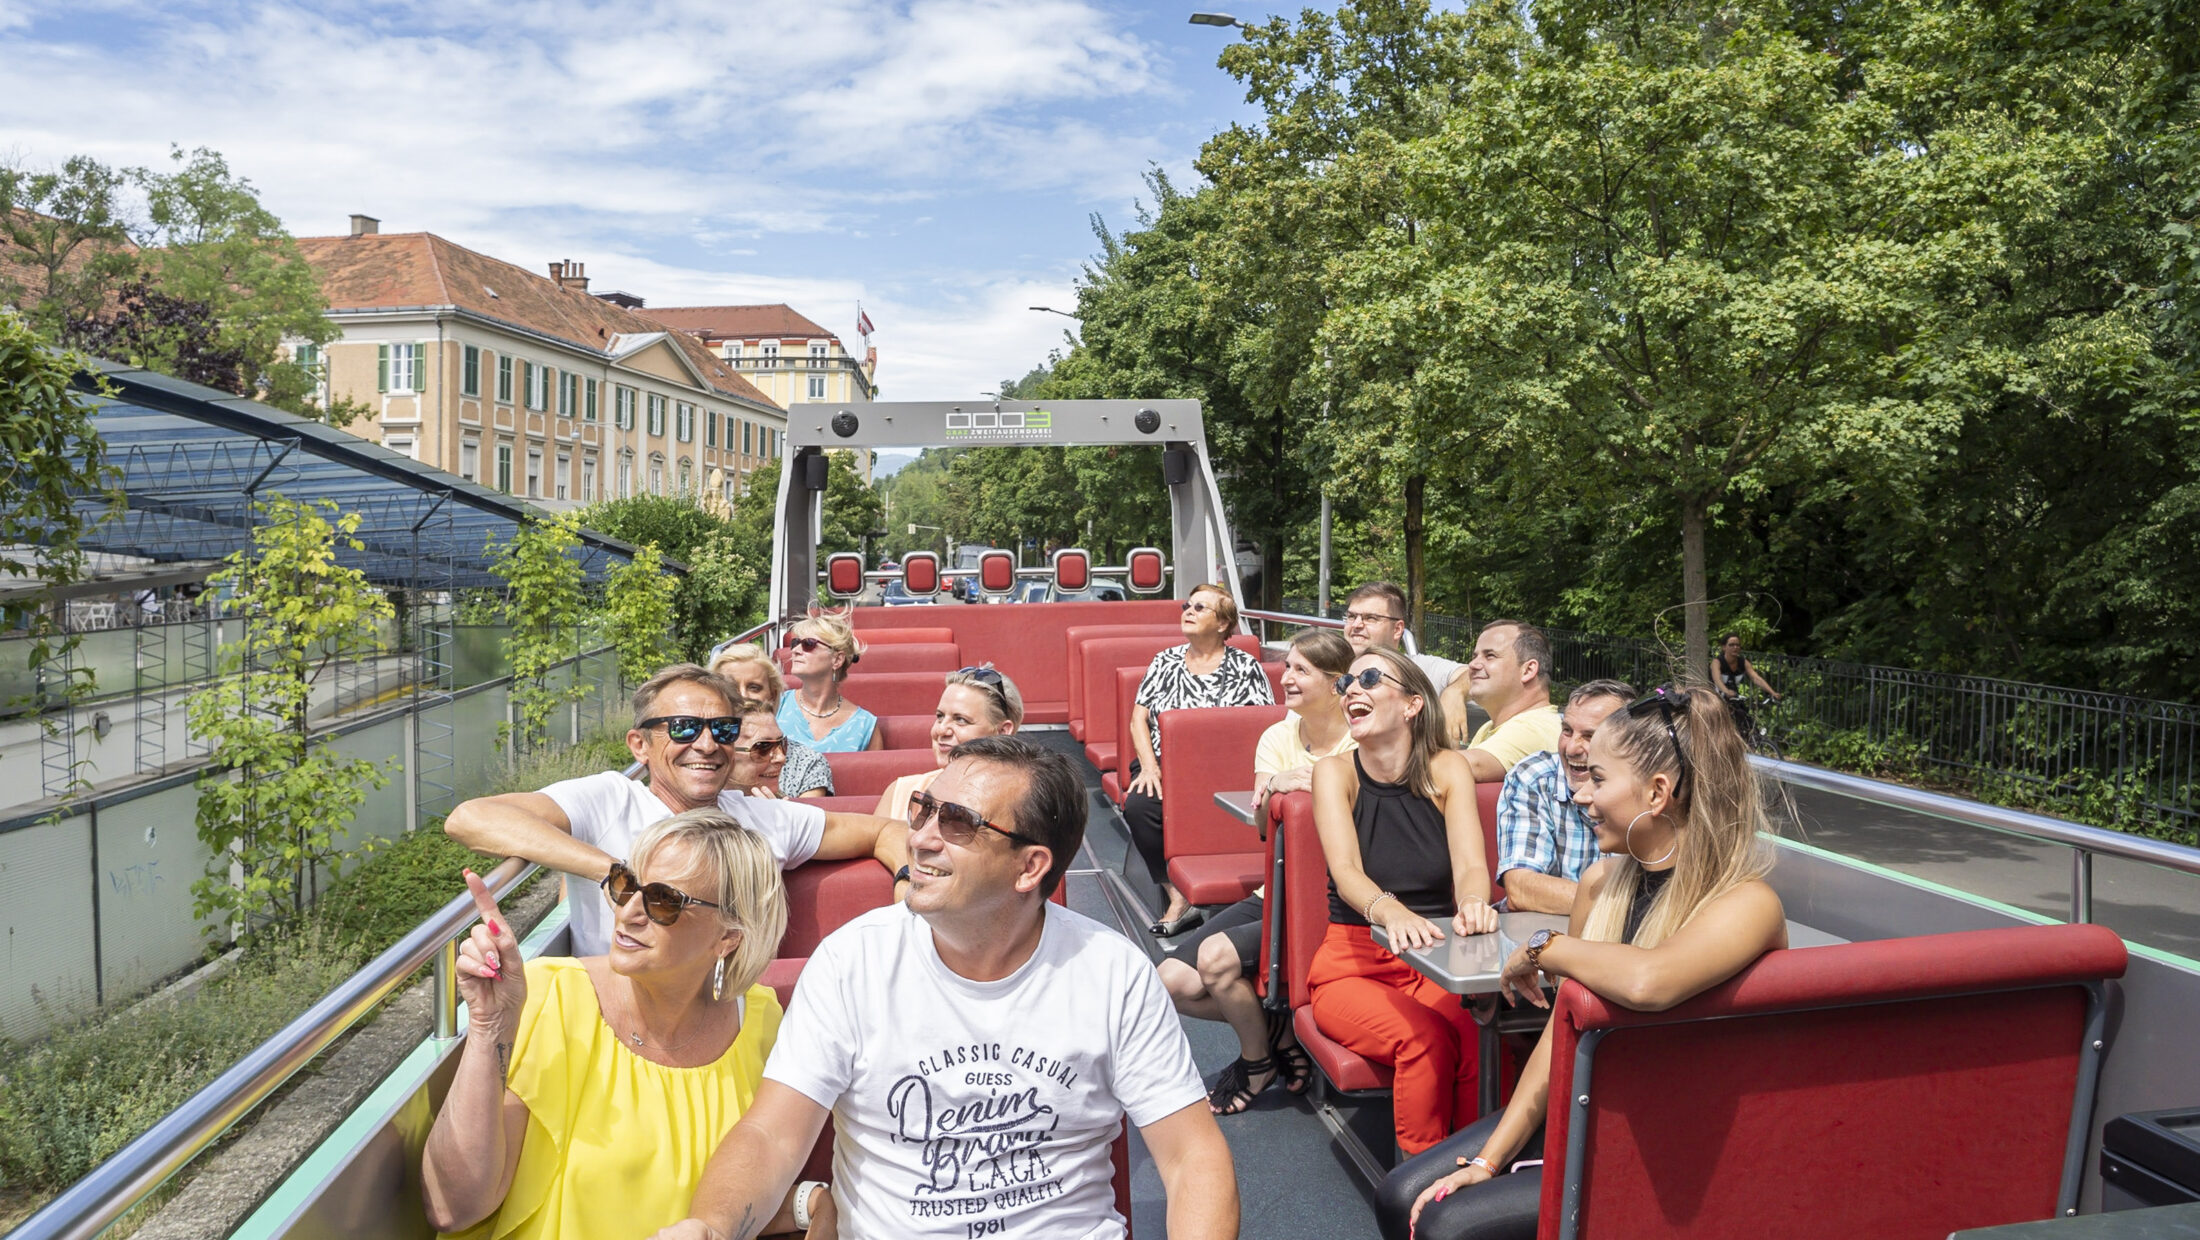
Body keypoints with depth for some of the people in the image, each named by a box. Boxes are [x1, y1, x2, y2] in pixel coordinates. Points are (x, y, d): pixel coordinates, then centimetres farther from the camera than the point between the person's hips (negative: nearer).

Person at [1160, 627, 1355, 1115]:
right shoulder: (1277, 738, 7)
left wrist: (1317, 789, -27)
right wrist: (1276, 786, -24)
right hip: (1278, 892, 6)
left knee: (1218, 957, -26)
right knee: (1173, 982, -11)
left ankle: (1257, 1060, 5)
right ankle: (1277, 1027, 12)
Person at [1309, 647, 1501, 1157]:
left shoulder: (1447, 769, 3)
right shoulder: (1335, 772, -2)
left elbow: (1471, 864, -10)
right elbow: (1346, 872, -18)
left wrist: (1473, 904, -35)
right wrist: (1389, 910, -40)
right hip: (1352, 963, -1)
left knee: (1482, 1036, -29)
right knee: (1425, 1038, -30)